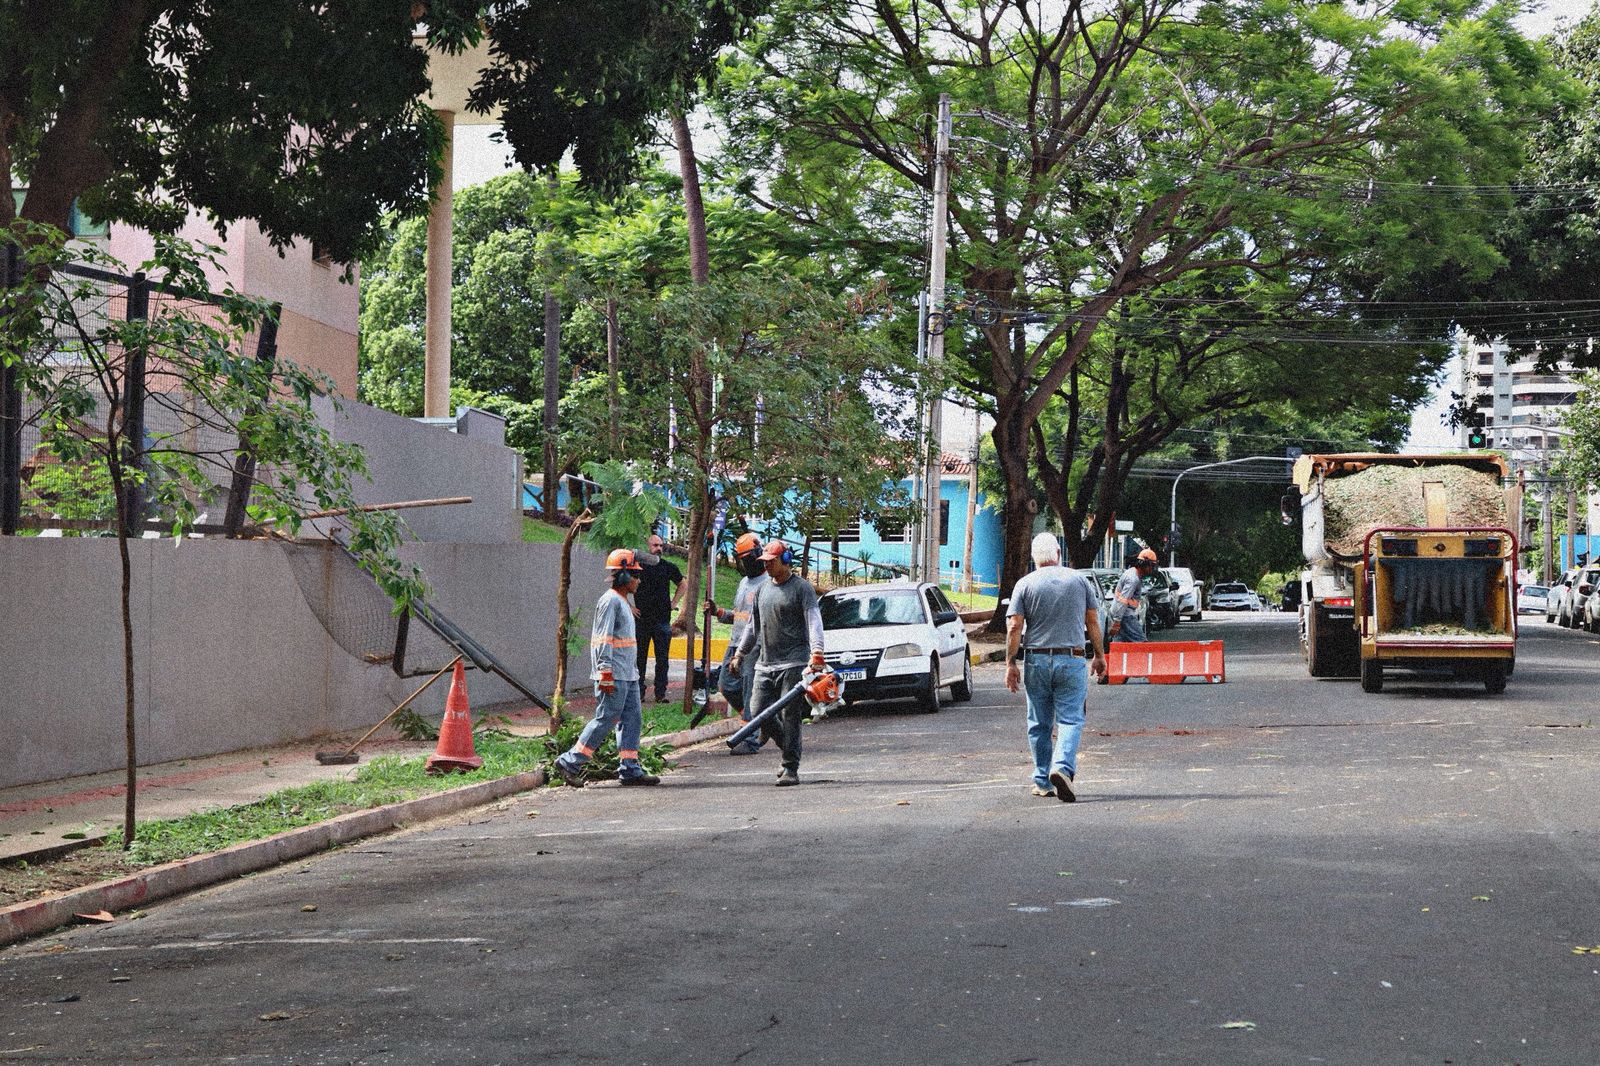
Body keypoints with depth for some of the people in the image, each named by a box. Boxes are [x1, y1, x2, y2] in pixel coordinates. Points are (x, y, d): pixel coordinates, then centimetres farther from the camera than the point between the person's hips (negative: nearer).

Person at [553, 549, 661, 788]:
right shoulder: (610, 601, -13)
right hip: (614, 677, -10)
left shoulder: (622, 602, 19)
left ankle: (630, 769, 8)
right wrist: (606, 674, -22)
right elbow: (603, 640, -18)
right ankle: (570, 762, -2)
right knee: (606, 719, -8)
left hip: (628, 675, 10)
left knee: (632, 718, 7)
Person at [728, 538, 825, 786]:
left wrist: (816, 652, -28)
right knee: (758, 712, 1)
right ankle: (790, 750, 21)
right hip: (765, 664, 7)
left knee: (789, 717, -9)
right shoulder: (762, 589, 18)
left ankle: (791, 769, -5)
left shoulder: (801, 588, -3)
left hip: (793, 664, -7)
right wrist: (740, 653, 25)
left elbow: (814, 621, -14)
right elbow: (753, 626, 27)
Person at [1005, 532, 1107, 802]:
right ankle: (1063, 767, -24)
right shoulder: (1080, 580, 2)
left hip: (1036, 660, 1)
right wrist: (1099, 655, 16)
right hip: (1072, 660, 0)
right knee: (1070, 719, -1)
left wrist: (1011, 663, -3)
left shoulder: (1024, 584, -1)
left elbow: (1014, 627, -7)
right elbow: (1093, 622, 7)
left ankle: (1043, 780, 14)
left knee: (1039, 723, 10)